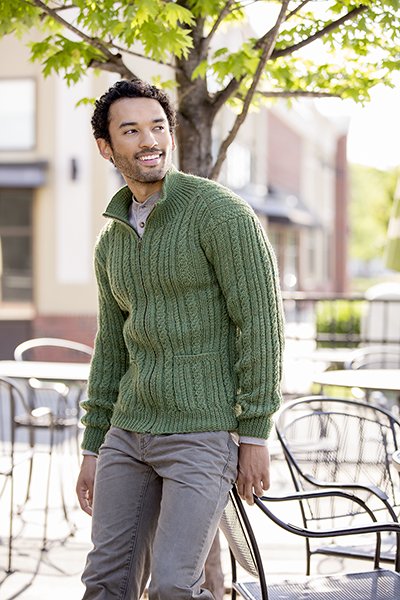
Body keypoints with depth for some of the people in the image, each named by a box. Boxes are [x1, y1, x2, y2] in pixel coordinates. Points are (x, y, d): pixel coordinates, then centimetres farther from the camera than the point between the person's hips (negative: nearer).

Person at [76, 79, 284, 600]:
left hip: (206, 434, -7)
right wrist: (93, 448, 15)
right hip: (130, 430, 7)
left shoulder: (221, 212, -11)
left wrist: (254, 435, -14)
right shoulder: (112, 240, 11)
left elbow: (261, 322, -13)